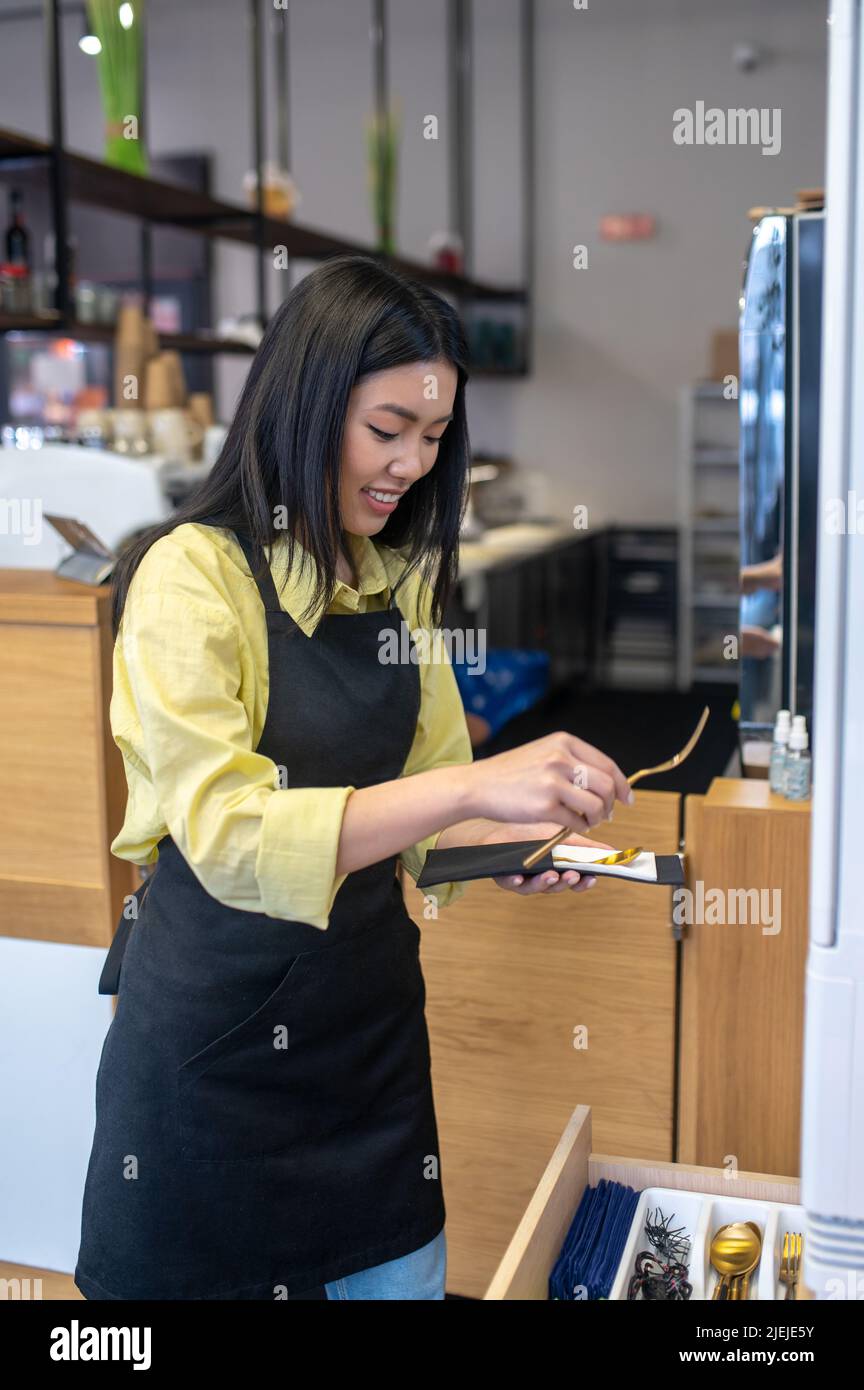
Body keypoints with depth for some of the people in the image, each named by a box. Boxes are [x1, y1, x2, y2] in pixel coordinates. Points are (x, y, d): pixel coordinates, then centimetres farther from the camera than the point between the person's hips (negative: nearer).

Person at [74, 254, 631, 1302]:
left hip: (369, 1009, 6)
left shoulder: (397, 579, 6)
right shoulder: (193, 574, -15)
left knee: (398, 1272, 15)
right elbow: (223, 832, -25)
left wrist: (513, 843, -10)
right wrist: (472, 787, -34)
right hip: (218, 1022, -6)